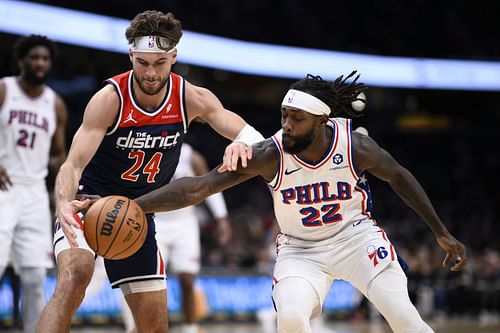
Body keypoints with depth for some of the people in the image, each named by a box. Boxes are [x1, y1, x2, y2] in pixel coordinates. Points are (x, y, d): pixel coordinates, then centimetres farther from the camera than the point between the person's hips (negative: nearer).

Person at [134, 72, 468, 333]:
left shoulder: (356, 146, -21)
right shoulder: (270, 154, -25)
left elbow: (399, 177, -1)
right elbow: (199, 187, -29)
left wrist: (442, 233, 3)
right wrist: (133, 206, -40)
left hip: (355, 235, 1)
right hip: (300, 249, 0)